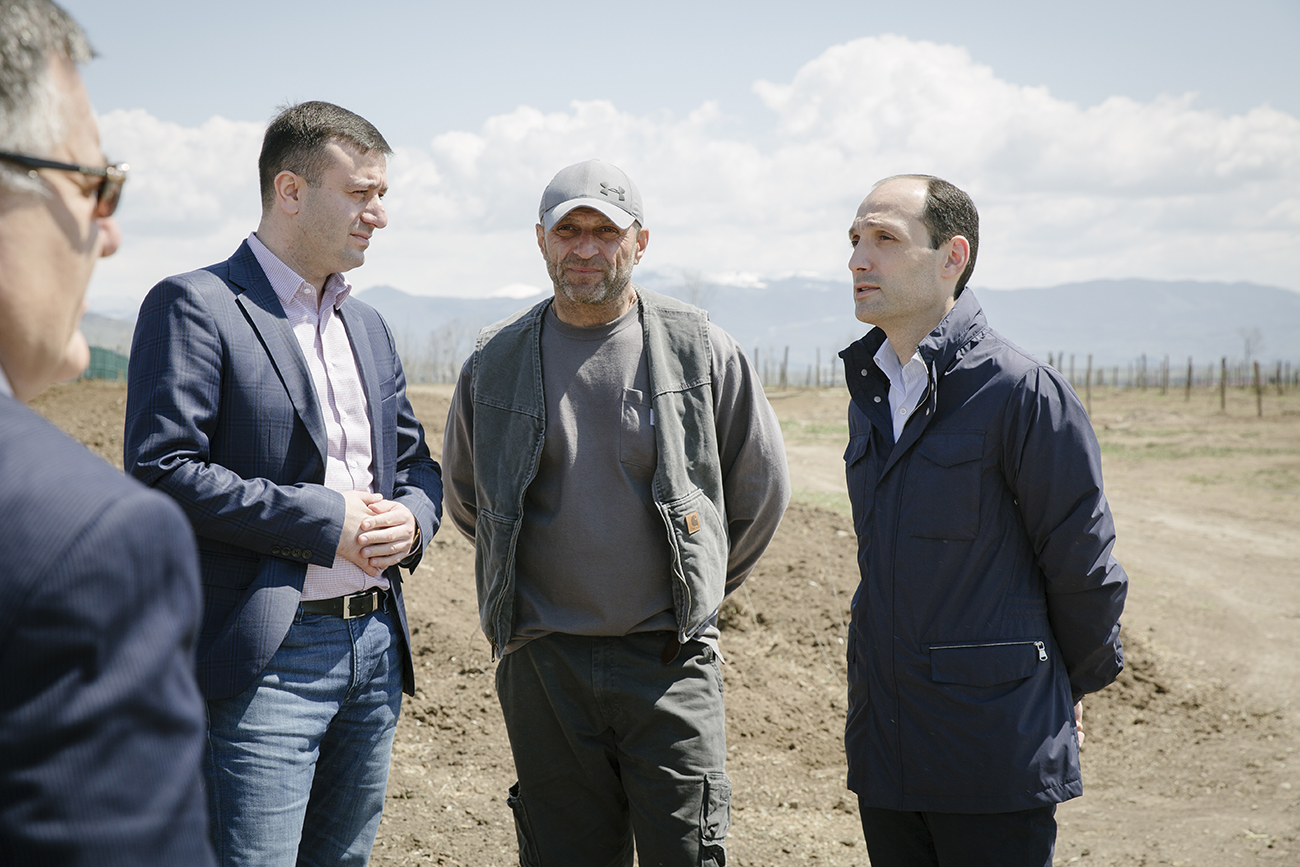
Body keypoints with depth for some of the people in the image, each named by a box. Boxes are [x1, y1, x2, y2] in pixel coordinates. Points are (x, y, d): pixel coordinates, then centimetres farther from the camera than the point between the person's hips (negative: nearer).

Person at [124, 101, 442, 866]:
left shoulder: (369, 327, 17)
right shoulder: (194, 306, -7)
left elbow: (416, 462, 22)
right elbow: (162, 471, -17)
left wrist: (411, 518, -2)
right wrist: (325, 521, -16)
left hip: (375, 649, 7)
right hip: (266, 658, -7)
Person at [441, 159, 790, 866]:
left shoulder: (699, 350, -1)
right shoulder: (495, 361, 5)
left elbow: (761, 489, 10)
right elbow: (466, 500, 20)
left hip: (670, 661, -1)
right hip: (542, 666, 2)